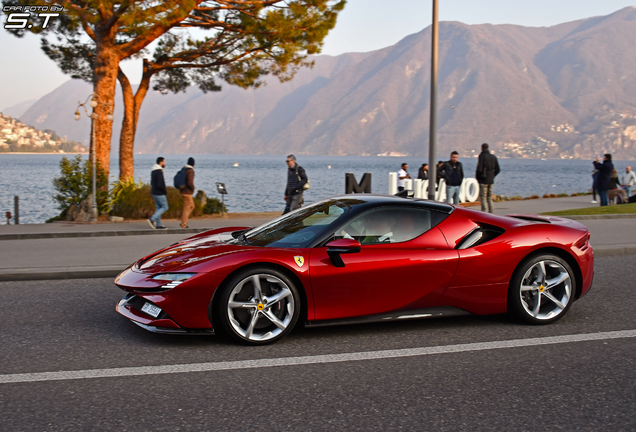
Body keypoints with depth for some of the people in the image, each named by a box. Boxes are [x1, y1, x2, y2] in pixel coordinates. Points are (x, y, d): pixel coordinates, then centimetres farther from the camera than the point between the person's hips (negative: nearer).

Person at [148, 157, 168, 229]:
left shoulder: (153, 171, 11)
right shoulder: (159, 171, -20)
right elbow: (159, 185, -26)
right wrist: (165, 191, -9)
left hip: (154, 192, 9)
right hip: (159, 193, -9)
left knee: (159, 207, 12)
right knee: (165, 207, 0)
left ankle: (158, 224, 11)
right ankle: (152, 219, -10)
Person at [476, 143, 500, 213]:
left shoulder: (482, 156, -10)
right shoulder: (494, 157, 9)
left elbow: (479, 169, -16)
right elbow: (497, 170, 10)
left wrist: (477, 178, -2)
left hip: (483, 180, -6)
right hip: (491, 181, 6)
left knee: (482, 197, -4)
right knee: (489, 197, 14)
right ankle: (490, 213, 14)